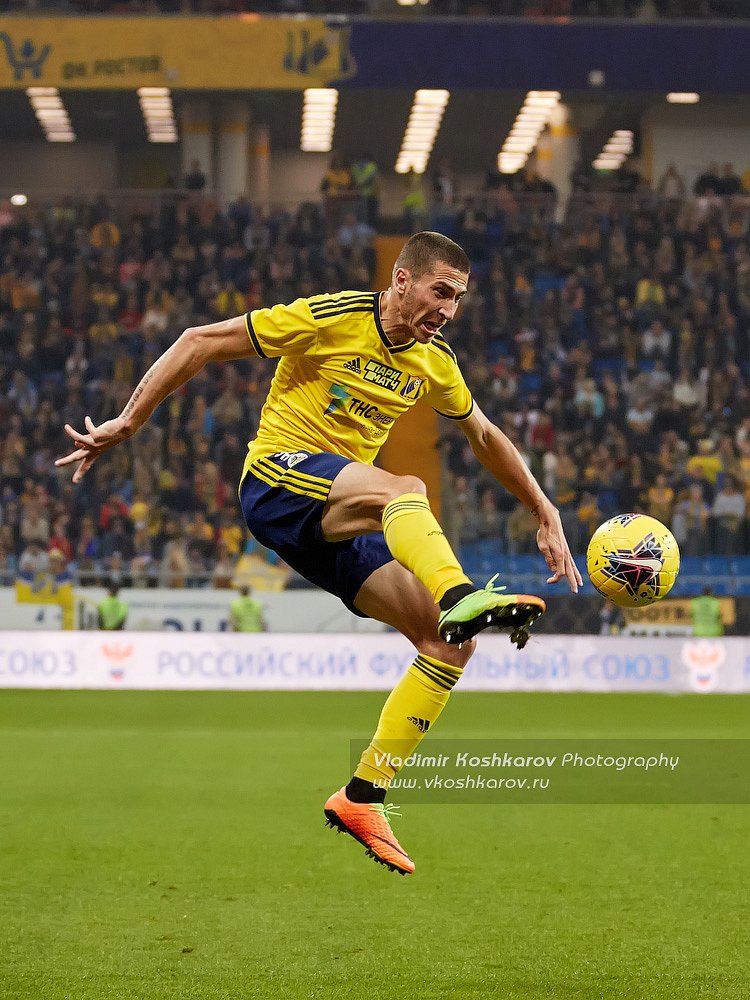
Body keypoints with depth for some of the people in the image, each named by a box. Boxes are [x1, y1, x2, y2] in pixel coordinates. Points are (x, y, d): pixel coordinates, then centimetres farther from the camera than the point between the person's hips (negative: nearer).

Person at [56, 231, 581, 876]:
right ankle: (462, 597, -66)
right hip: (279, 479, -7)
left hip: (339, 523, 7)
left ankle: (363, 798, -6)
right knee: (405, 490, -37)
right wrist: (126, 425, -9)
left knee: (451, 643, -9)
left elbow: (484, 435, 25)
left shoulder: (433, 362, 8)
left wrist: (546, 514, 23)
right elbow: (200, 343, -7)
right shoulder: (331, 318, -11)